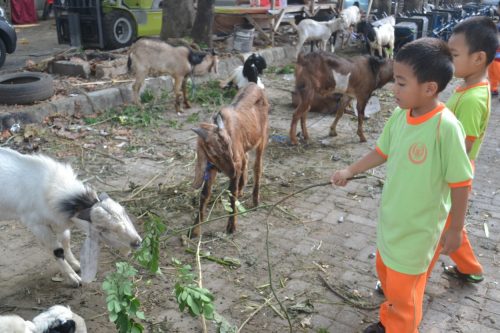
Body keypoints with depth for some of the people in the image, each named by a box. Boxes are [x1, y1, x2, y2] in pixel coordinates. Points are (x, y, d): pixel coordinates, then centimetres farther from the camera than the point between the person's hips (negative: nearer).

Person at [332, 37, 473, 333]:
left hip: (418, 228, -7)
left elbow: (460, 183, -19)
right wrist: (350, 171, 13)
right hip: (391, 218, 7)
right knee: (387, 274, 25)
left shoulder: (446, 127, -27)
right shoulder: (399, 116, -7)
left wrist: (455, 230, -11)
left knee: (403, 289, 10)